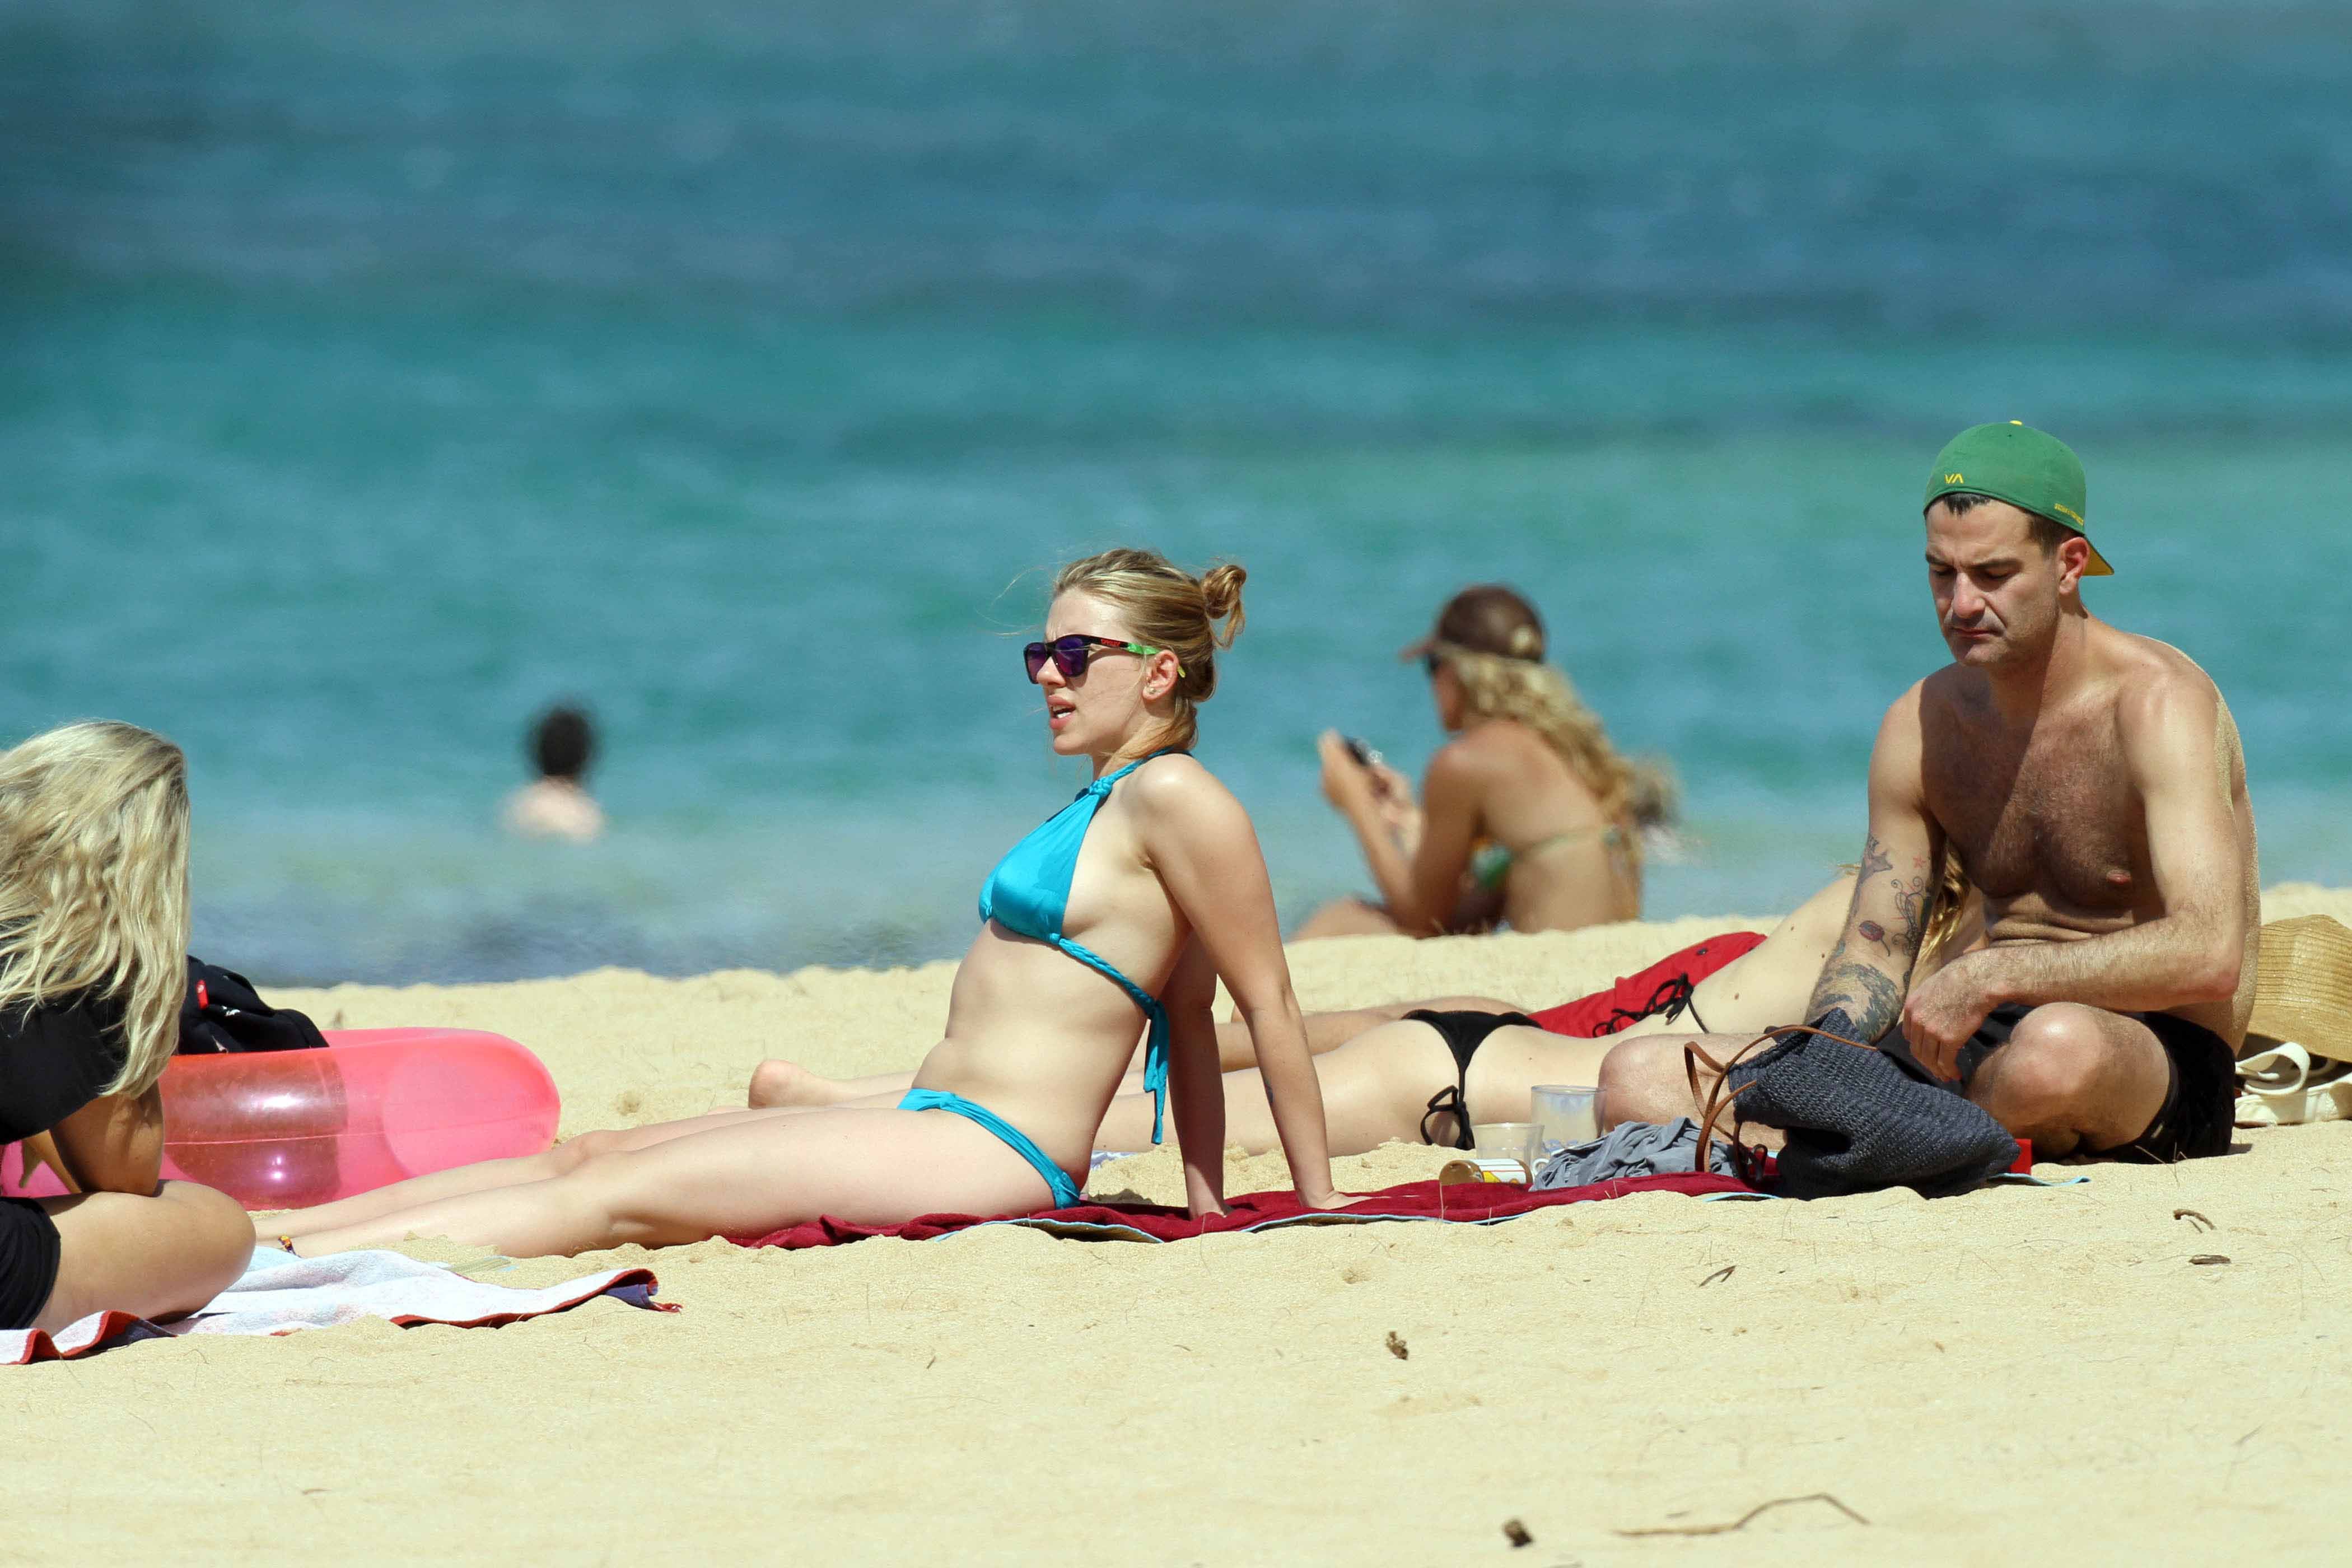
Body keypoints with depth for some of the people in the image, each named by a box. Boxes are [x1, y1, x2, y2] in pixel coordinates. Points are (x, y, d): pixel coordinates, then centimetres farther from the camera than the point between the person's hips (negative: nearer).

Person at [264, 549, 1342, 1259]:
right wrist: (1207, 1197, 16)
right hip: (932, 1127, 10)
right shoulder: (1109, 805, 21)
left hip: (989, 1155, -10)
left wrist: (1318, 1199, -6)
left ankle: (283, 1268, -18)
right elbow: (1190, 1017, 20)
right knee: (591, 1155, 5)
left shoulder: (1173, 798, -9)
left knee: (614, 1195, -14)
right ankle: (266, 1231, 3)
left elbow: (1269, 1001, -9)